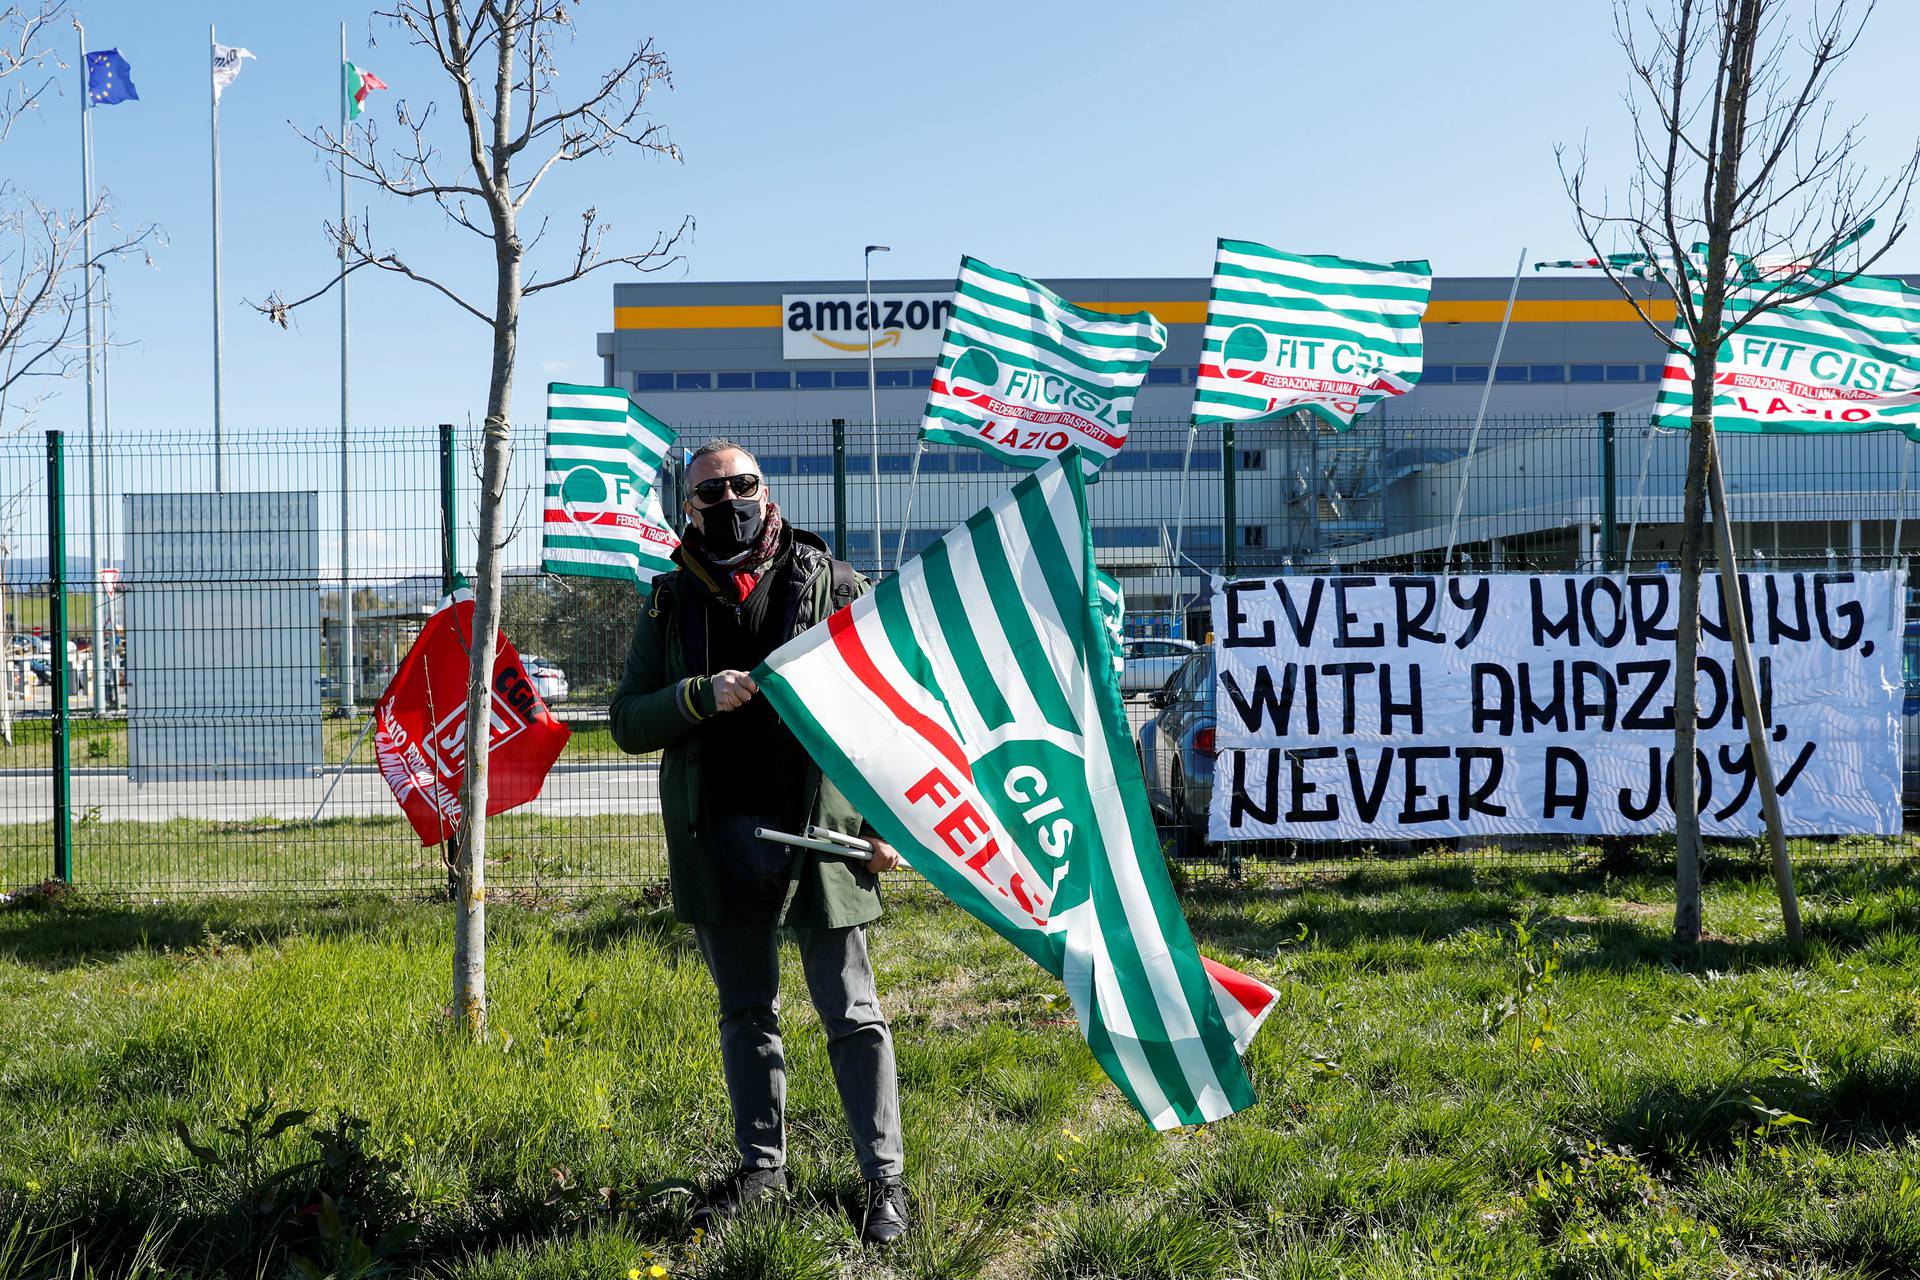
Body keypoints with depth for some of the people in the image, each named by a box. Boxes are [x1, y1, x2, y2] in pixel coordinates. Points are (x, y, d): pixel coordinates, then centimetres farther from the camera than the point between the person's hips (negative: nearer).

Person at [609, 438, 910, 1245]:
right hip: (719, 837, 3)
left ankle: (883, 1178, 11)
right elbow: (627, 724, 5)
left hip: (819, 831, -3)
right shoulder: (671, 603, 8)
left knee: (850, 1012, 2)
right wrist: (700, 696, -14)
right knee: (745, 1012, 14)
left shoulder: (829, 585, 0)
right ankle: (762, 1164, 28)